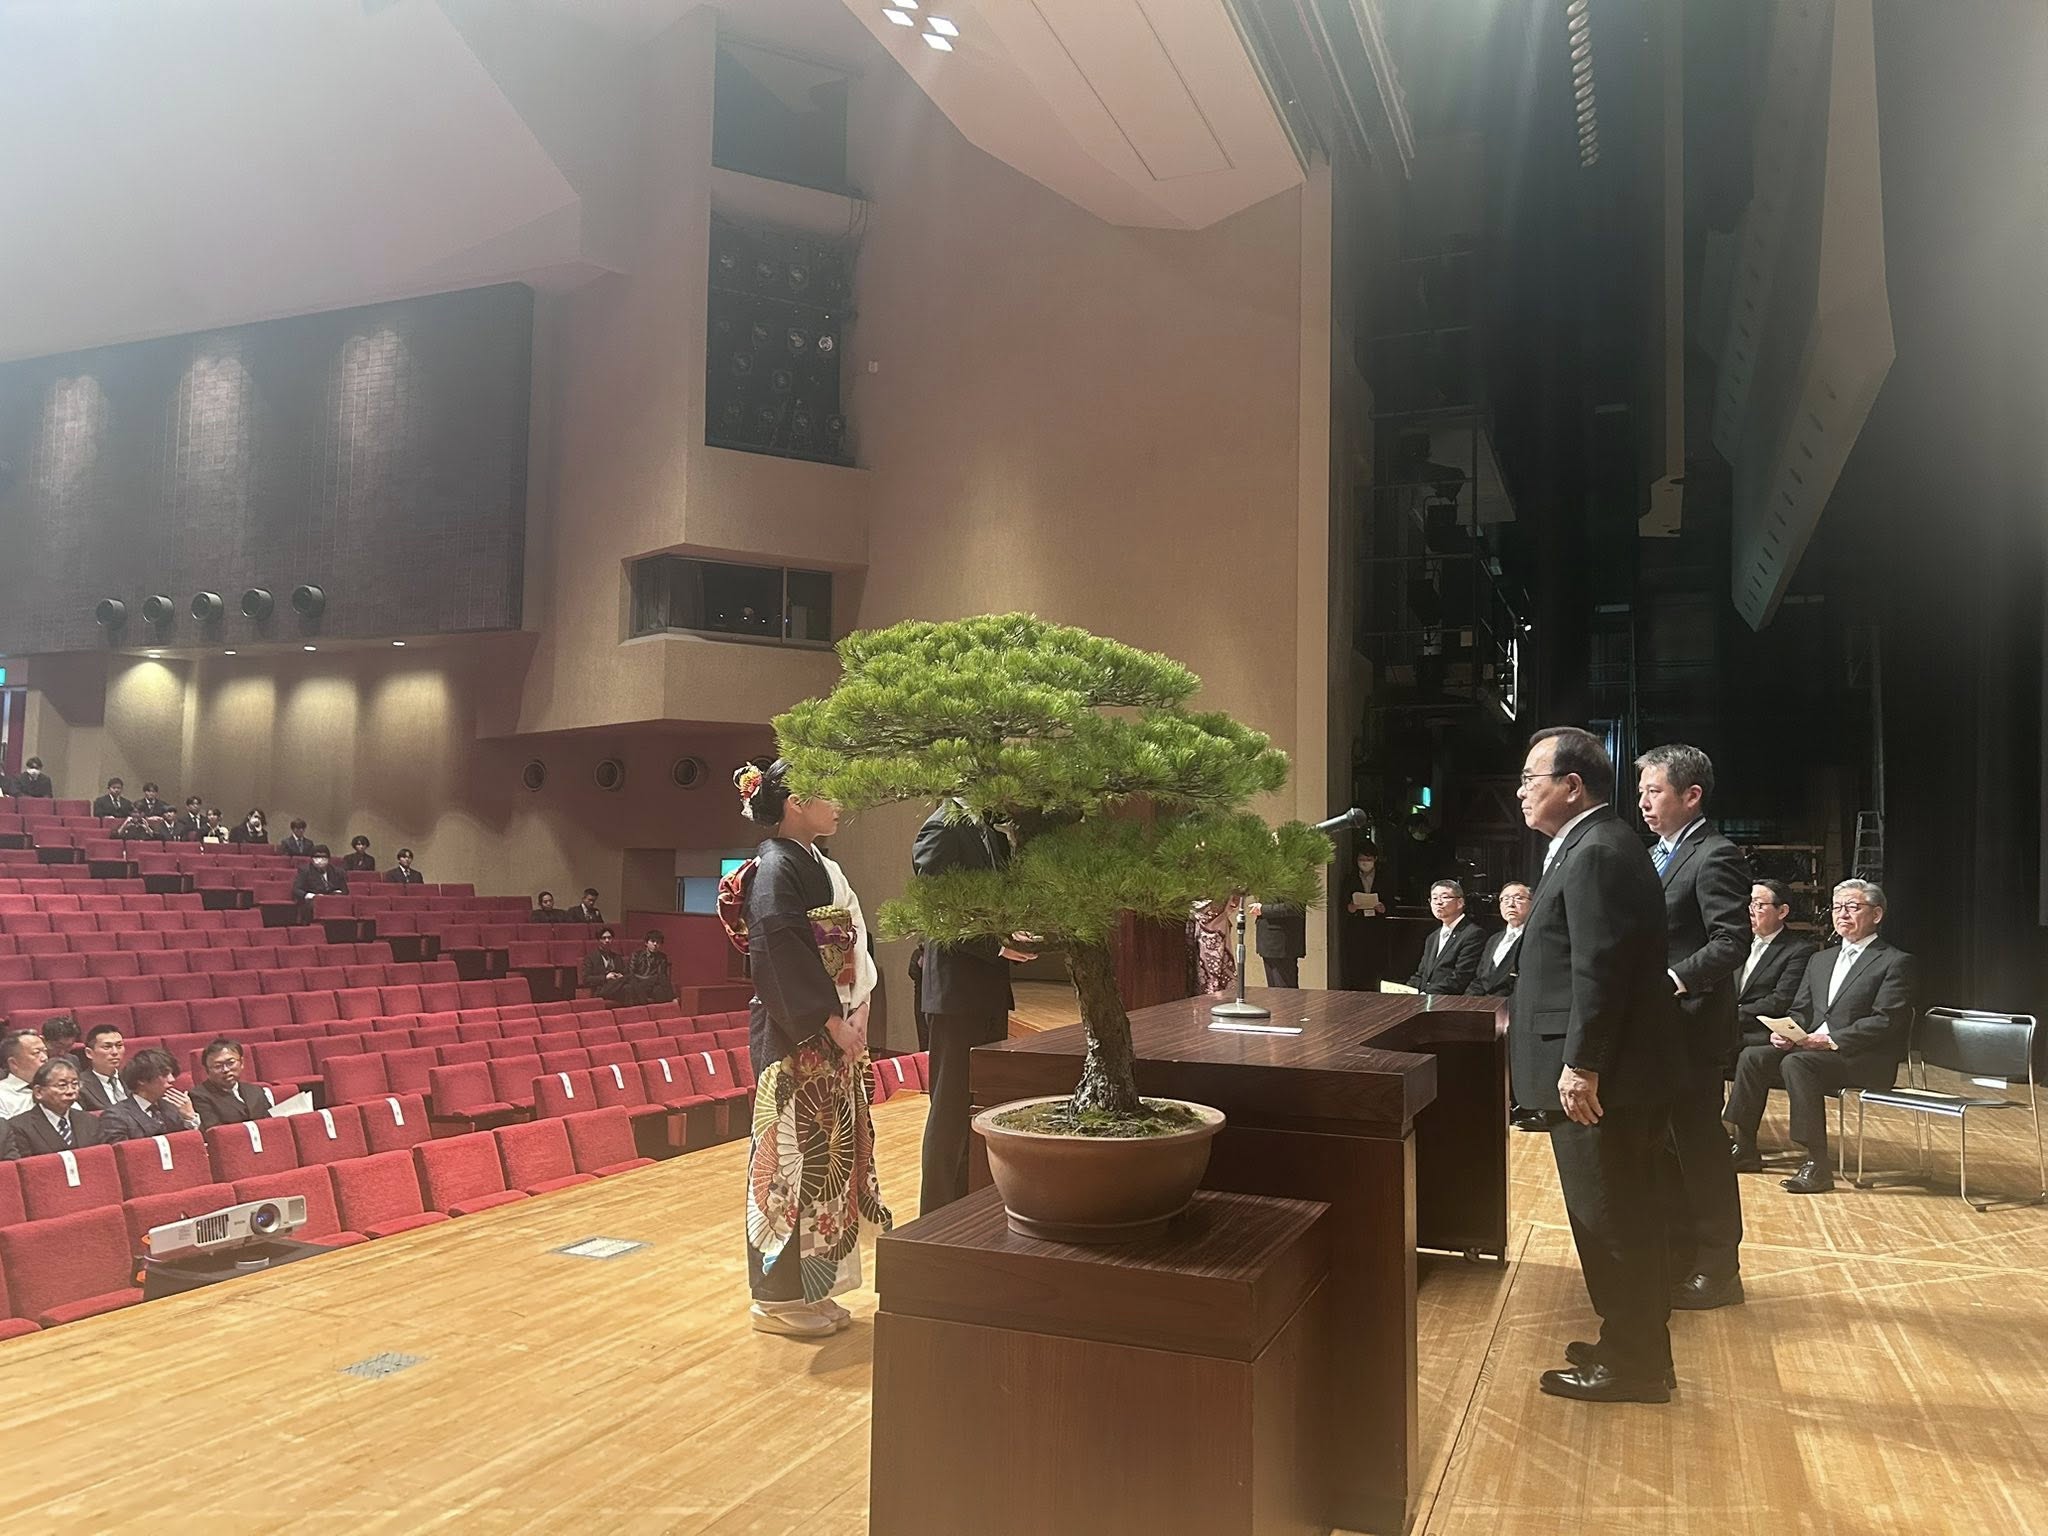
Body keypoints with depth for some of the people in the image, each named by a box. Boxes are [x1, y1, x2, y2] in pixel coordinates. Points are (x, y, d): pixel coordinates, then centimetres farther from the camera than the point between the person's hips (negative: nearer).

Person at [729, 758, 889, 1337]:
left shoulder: (820, 865, 14)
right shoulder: (775, 867, -14)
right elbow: (782, 954, -20)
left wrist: (855, 1014, 4)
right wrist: (832, 1020, -17)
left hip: (832, 1032, 9)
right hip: (794, 1035, -9)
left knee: (828, 1153, 13)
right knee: (790, 1155, -1)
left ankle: (811, 1284, 23)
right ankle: (779, 1296, 11)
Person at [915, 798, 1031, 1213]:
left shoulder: (990, 831, 13)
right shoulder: (942, 829, -14)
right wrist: (996, 943, -21)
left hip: (990, 992, 9)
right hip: (957, 993, -9)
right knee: (952, 1111, -1)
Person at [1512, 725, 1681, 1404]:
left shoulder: (1598, 852, -18)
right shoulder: (1593, 846, 15)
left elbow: (1600, 970, -24)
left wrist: (1580, 1066, -23)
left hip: (1598, 1077, -10)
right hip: (1604, 1071, 10)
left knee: (1611, 1220, 1)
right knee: (1618, 1216, 18)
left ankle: (1633, 1363, 13)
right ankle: (1633, 1342, 30)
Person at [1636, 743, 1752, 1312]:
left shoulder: (1715, 857, -13)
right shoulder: (1657, 856, 16)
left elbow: (1732, 941, -22)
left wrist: (1673, 981, -28)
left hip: (1691, 1028, -9)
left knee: (1700, 1149, 2)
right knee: (1664, 1149, 15)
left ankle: (1717, 1271, 15)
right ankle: (1677, 1258, 27)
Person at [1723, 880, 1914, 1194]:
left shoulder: (1896, 962, -2)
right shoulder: (1820, 959, 22)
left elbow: (1886, 1021, -13)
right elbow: (1800, 1010, 19)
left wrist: (1831, 1039, -22)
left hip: (1864, 1059, -7)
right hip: (1810, 1048, 7)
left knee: (1797, 1063, -33)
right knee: (1752, 1057, -15)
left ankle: (1818, 1165, -30)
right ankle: (1744, 1149, -8)